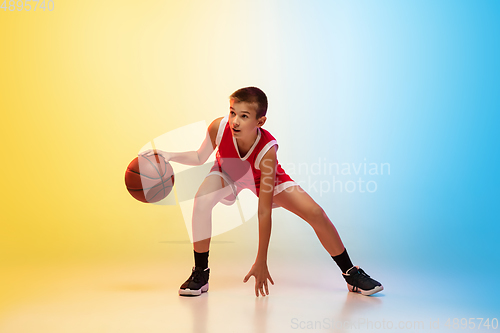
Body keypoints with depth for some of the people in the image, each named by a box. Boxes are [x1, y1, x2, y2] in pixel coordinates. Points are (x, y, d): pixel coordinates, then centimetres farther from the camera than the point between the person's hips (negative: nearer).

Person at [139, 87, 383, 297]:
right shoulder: (218, 127, -35)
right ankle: (200, 274, -13)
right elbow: (200, 158, -11)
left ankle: (351, 274, 8)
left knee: (315, 213, -14)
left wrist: (261, 262, -34)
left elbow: (264, 212, -38)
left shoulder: (267, 150, -40)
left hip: (264, 179, -1)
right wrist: (169, 156, -29)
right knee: (202, 199, -32)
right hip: (228, 174, 2)